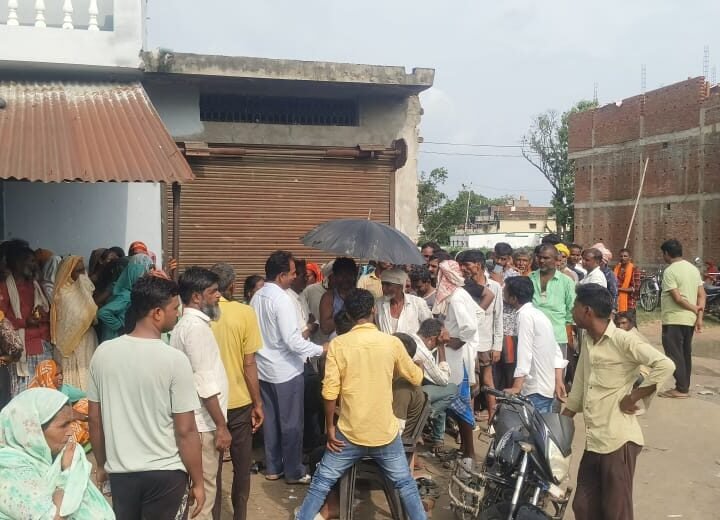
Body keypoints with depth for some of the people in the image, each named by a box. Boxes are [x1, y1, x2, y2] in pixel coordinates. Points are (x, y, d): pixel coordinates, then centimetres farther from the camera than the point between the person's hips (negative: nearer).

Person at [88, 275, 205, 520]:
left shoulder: (103, 353, -5)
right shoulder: (174, 359, -18)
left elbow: (95, 420, 4)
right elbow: (185, 431, -15)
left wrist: (101, 464, 18)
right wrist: (198, 482, -4)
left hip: (120, 472, 4)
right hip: (165, 474, -4)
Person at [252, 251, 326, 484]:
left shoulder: (257, 297, 2)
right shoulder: (282, 299, -22)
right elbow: (293, 342, -25)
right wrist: (321, 349, -14)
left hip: (264, 368, 8)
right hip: (286, 371, -8)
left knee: (270, 419, 17)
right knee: (291, 423, 6)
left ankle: (273, 467, 28)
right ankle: (294, 471, 18)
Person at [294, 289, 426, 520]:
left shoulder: (338, 344, -9)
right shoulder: (392, 343, -5)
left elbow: (330, 392, -12)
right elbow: (416, 378, 10)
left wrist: (330, 427, 0)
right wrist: (418, 366, 32)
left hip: (350, 433, -1)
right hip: (386, 432, 1)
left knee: (322, 481, 15)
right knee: (405, 484, 19)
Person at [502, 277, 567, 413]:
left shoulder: (525, 315, -14)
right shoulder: (537, 313, 13)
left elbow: (524, 352, -21)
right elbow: (556, 351, 11)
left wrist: (516, 387, -22)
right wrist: (558, 382, 10)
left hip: (536, 389, -9)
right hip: (548, 386, 9)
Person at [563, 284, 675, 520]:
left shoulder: (623, 340, -13)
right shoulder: (587, 340, 12)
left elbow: (665, 366, -22)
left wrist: (633, 397, -17)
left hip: (618, 440, -8)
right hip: (593, 440, 8)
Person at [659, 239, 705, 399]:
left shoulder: (669, 271, -14)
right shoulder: (693, 268, 10)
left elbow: (677, 298, -19)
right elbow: (702, 295, 6)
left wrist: (695, 309, -6)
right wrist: (700, 317, 2)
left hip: (674, 319, -8)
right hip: (689, 319, 8)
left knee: (674, 354, -3)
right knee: (685, 353, 13)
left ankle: (681, 389, -2)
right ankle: (685, 387, 18)